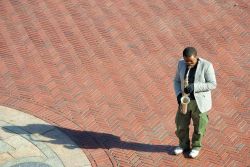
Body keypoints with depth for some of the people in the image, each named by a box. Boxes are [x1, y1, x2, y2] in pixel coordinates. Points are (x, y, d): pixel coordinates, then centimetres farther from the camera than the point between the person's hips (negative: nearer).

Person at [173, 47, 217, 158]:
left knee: (199, 127, 13)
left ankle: (196, 147, 36)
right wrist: (179, 94, -13)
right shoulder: (182, 64, -7)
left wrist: (194, 87, -29)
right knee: (181, 125, 14)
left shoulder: (206, 66, -20)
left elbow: (212, 84, -18)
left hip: (200, 102, -4)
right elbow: (177, 81, 4)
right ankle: (184, 145, 37)